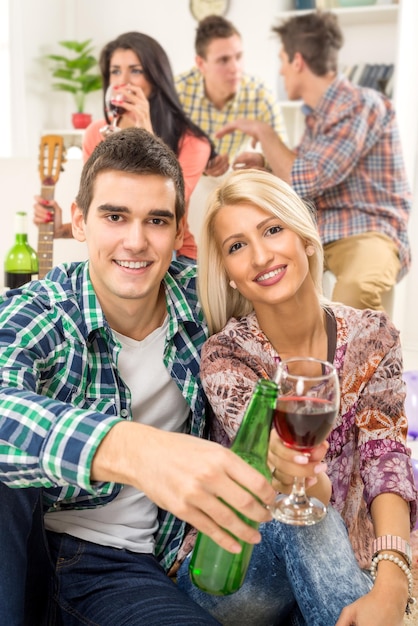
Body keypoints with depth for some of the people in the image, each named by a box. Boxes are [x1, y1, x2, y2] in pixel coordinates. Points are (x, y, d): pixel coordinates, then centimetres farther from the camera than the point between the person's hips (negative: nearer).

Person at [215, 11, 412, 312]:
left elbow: (305, 182, -19)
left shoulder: (361, 105, -15)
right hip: (318, 233, 9)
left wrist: (263, 132, -7)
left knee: (354, 287, -40)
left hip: (365, 233, -9)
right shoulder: (317, 113, 12)